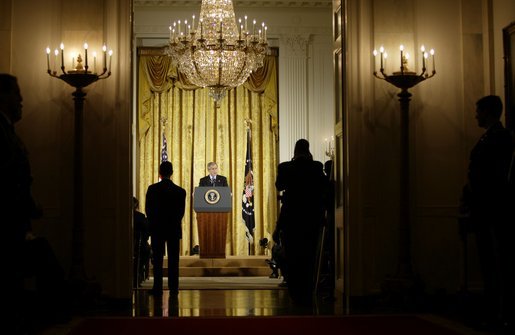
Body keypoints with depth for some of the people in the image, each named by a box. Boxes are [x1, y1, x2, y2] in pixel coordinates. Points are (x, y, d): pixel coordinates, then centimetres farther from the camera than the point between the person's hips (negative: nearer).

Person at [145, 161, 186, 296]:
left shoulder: (152, 189, -8)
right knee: (173, 260, 5)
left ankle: (158, 288, 3)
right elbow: (181, 212, 1)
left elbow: (148, 209, -1)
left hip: (157, 229, -1)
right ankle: (173, 288, 5)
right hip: (174, 229, 1)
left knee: (157, 260, 4)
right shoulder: (180, 191, -5)